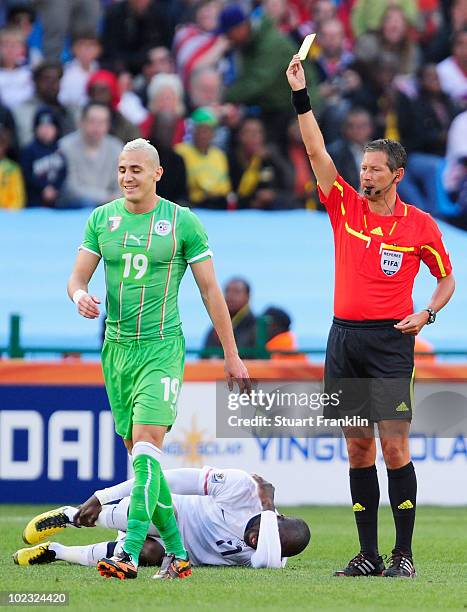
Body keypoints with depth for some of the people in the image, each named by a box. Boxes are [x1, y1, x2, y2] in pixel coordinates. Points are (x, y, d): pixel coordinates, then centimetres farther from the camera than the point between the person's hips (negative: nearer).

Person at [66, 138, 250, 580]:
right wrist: (80, 296, -18)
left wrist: (232, 355, 1)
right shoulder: (101, 219, 8)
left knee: (146, 446, -18)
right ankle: (176, 551, 17)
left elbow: (210, 289, 1)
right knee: (138, 454, 7)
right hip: (116, 347, 5)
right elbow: (77, 277, 8)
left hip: (161, 347, -5)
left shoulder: (182, 223, -3)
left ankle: (129, 553, -25)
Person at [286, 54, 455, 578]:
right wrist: (300, 94, -7)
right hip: (345, 338, 3)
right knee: (358, 449, 4)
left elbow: (446, 278, 12)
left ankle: (404, 554, -4)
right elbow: (316, 151, 1)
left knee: (394, 447, -9)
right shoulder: (345, 207, 7)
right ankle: (368, 554, 7)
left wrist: (426, 314, -6)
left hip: (390, 340, -3)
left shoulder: (419, 224, 1)